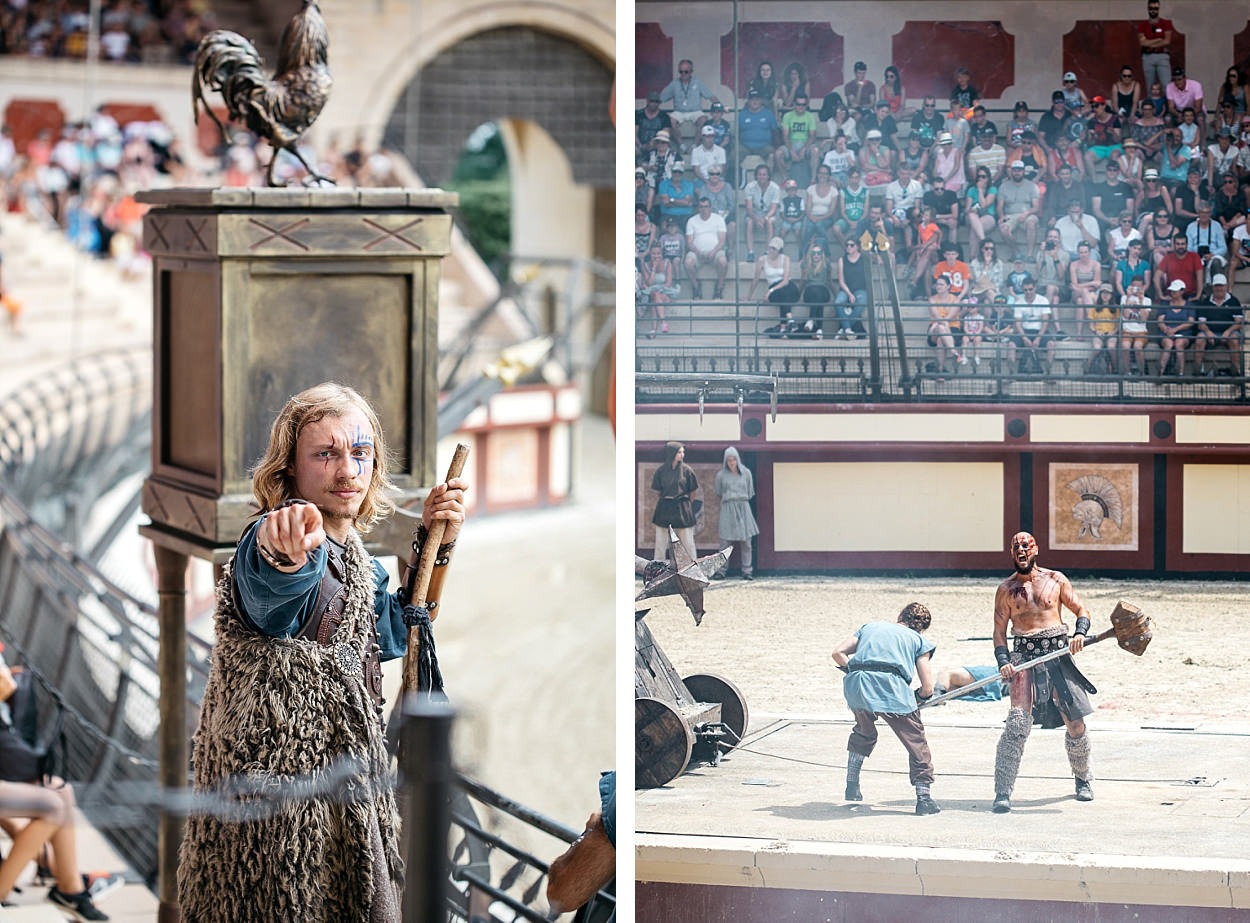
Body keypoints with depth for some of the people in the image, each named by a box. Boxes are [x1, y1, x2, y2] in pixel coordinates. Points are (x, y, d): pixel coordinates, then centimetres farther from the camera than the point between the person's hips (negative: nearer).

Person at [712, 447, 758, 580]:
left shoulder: (746, 473, 7)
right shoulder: (721, 475, 5)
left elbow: (750, 493, 14)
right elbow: (718, 493, 17)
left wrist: (741, 498, 9)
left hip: (743, 508, 1)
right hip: (727, 509, -1)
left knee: (745, 541, -1)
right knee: (725, 542, -5)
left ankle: (747, 571, 3)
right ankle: (721, 570, -1)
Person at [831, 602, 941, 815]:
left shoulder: (870, 627, 31)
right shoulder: (918, 640, 22)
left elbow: (838, 653, 21)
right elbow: (927, 688, 12)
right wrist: (916, 700, 31)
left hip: (856, 686, 4)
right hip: (892, 690, -4)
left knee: (863, 733, 31)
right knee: (916, 742, 9)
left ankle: (852, 786, 33)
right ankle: (923, 796, 3)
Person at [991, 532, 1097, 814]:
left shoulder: (1055, 580, 10)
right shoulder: (1006, 589, 8)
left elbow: (1082, 610, 13)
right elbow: (999, 631, 6)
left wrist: (1080, 633, -8)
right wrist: (1003, 662, -10)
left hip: (1058, 652, 2)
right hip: (1024, 655, -2)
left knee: (1075, 722, 5)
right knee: (1018, 723, -17)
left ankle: (1083, 779, 32)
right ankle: (1003, 793, -15)